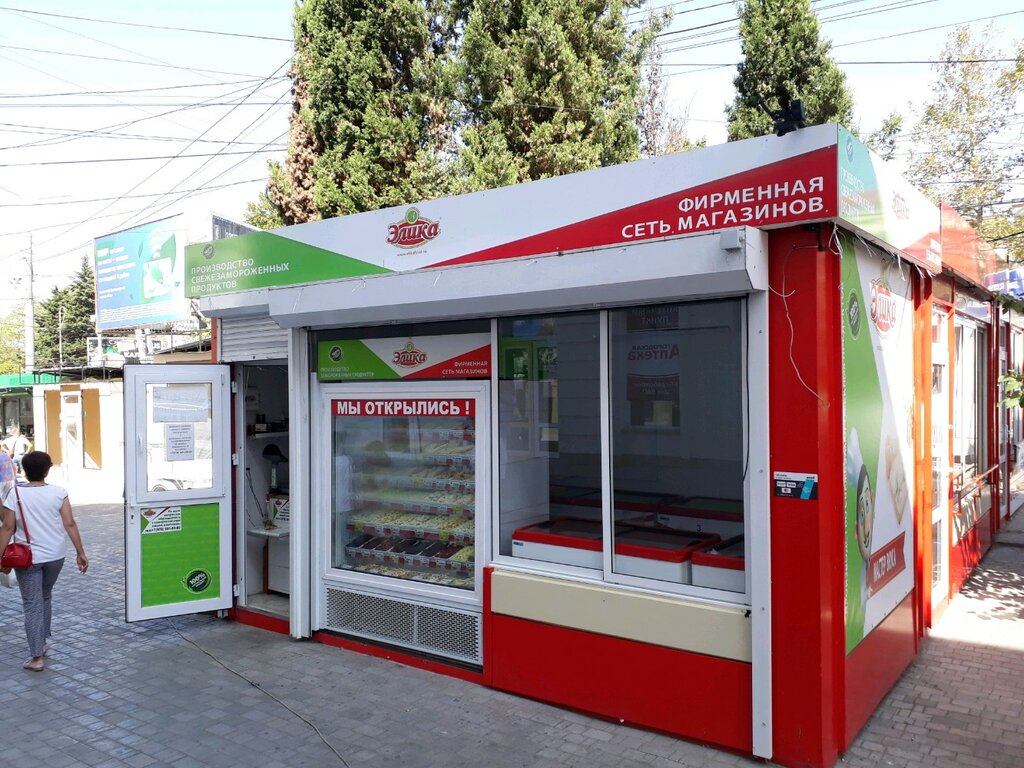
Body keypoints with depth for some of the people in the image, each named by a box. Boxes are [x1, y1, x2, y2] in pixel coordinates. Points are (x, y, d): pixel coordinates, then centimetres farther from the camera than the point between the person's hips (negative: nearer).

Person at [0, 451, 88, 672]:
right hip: (55, 555, 2)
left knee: (32, 605, 3)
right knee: (45, 598, 23)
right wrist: (80, 552, 0)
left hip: (27, 557, -2)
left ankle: (36, 657, 2)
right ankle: (41, 643, 34)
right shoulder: (59, 492, -4)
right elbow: (70, 524, -6)